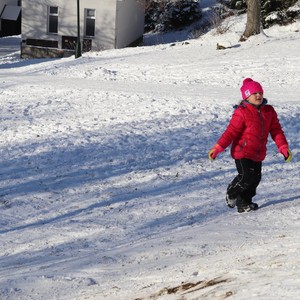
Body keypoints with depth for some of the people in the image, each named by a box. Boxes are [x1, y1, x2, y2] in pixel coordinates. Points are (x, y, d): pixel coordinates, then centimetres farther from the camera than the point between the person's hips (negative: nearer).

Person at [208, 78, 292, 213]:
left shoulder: (269, 111, 5)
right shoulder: (241, 112, -13)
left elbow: (276, 130, 9)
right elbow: (231, 132, -13)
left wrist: (283, 147, 1)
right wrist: (217, 148, -19)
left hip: (258, 153, 6)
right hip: (243, 152, -6)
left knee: (256, 178, 7)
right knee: (246, 176, -14)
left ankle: (244, 202, 22)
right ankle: (231, 193, 14)